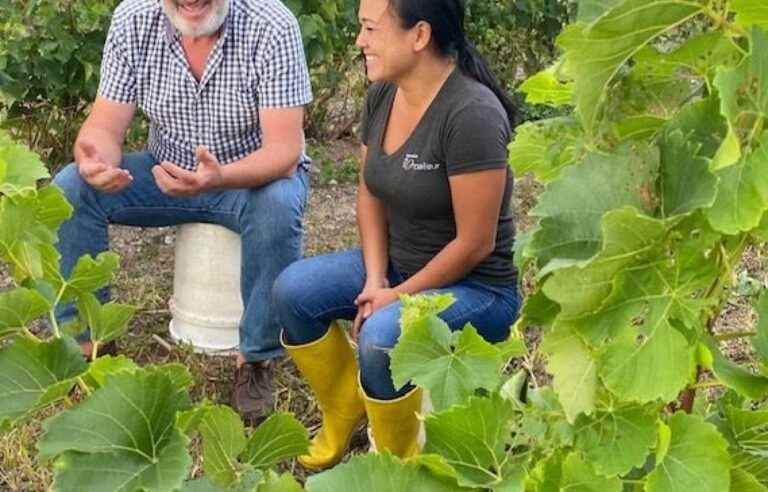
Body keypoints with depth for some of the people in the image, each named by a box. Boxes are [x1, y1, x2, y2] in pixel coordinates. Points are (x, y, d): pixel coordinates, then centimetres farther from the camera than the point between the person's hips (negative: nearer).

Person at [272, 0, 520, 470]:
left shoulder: (471, 113, -26)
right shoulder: (383, 95, -2)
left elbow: (474, 244, -24)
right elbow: (370, 194, 8)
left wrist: (397, 296, -16)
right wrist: (375, 278, -6)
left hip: (476, 286, -8)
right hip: (398, 264, 8)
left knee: (381, 335, -32)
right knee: (293, 290, -6)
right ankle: (345, 417, 14)